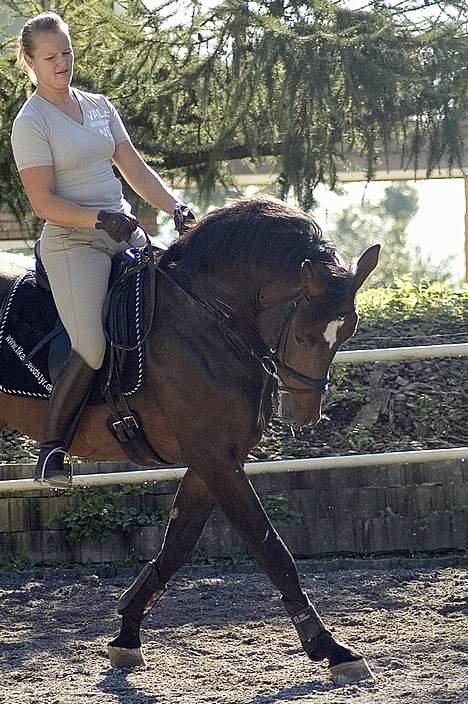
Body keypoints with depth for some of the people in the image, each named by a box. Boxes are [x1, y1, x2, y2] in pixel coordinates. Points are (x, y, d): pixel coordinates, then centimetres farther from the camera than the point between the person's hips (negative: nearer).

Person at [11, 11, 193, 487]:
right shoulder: (31, 122, -8)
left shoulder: (98, 106, 13)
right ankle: (50, 448, -3)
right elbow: (43, 203, -14)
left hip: (124, 233, 7)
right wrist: (101, 220, -23)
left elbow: (135, 169, 12)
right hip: (73, 244, -7)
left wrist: (176, 208, -2)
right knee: (93, 350, -17)